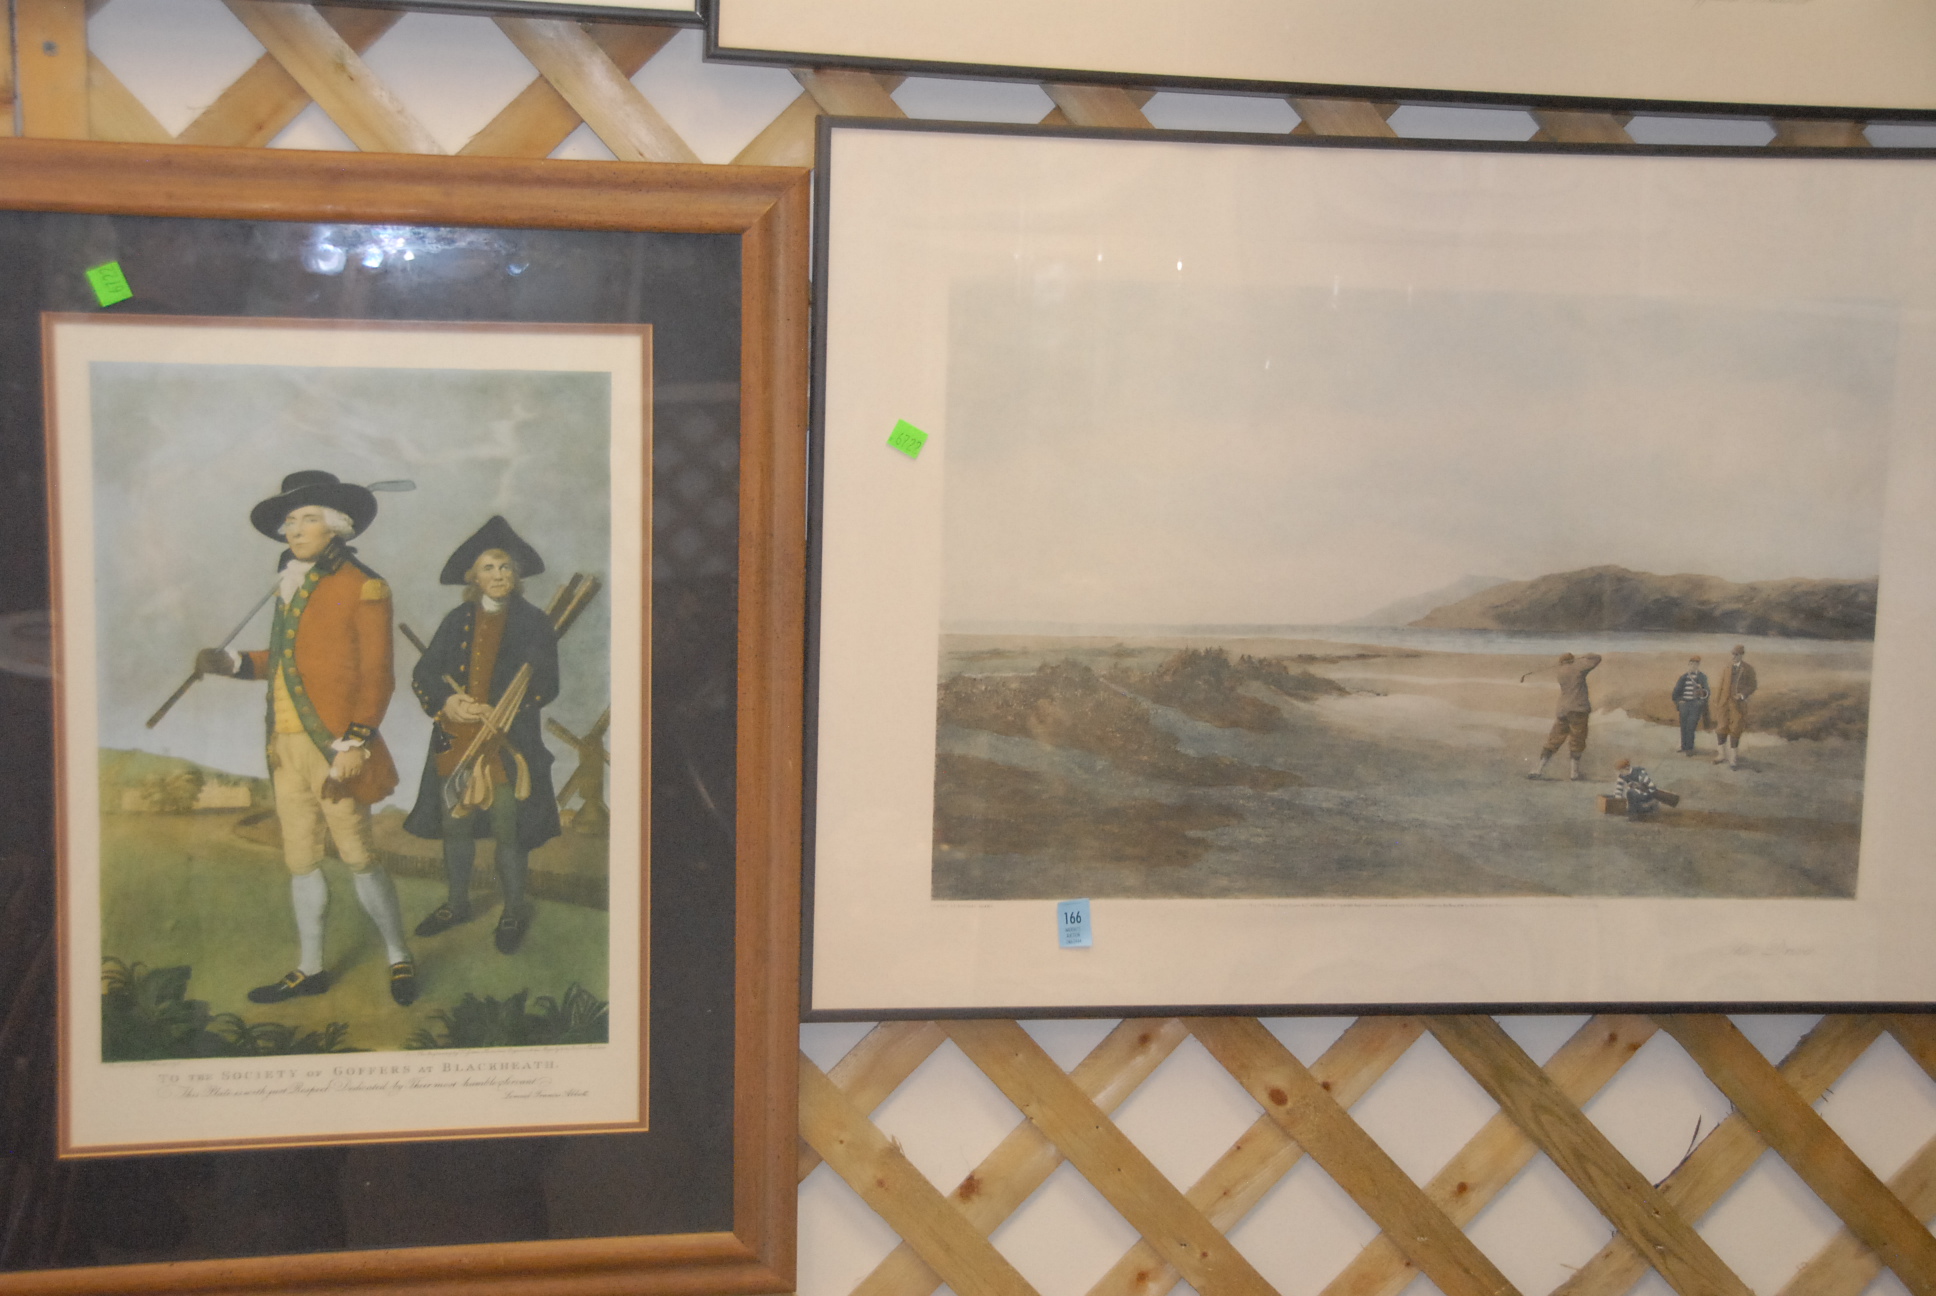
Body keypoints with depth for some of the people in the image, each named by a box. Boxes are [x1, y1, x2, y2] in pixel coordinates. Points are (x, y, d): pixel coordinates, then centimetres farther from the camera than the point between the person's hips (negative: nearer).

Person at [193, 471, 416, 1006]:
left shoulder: (362, 588, -8)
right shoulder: (292, 584, 14)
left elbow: (376, 675, -10)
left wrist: (355, 745, -16)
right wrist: (232, 663, 6)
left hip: (333, 747, -7)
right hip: (287, 746, 7)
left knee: (358, 857, -1)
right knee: (300, 861, 12)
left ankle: (399, 961, 15)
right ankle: (309, 970, 23)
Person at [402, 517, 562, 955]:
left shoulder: (533, 623, 0)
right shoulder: (459, 621, 8)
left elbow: (546, 685, -5)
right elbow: (423, 674, 7)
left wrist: (498, 713, -17)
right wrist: (446, 702, -13)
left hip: (508, 746, -3)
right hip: (456, 741, 3)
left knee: (507, 832, 1)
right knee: (454, 825, 10)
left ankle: (514, 911, 18)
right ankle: (457, 903, 28)